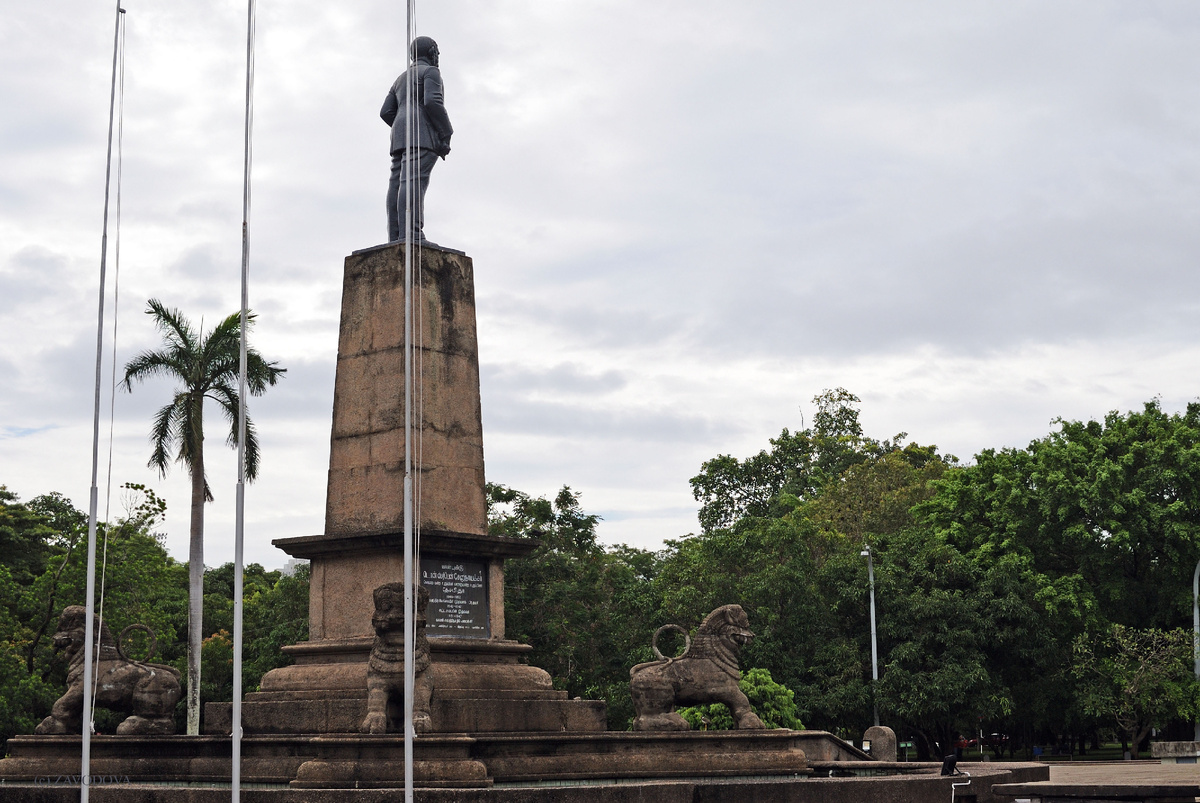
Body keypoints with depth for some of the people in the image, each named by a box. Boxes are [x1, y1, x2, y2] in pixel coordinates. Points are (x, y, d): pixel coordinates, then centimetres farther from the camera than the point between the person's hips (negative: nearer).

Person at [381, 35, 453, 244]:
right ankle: (412, 236, -33)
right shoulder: (430, 72, 4)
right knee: (414, 182, -20)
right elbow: (432, 102, -13)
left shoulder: (401, 80, 28)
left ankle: (396, 237, -13)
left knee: (399, 184, -3)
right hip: (422, 134, -8)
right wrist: (446, 135, -11)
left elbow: (386, 112, 18)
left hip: (400, 137, 8)